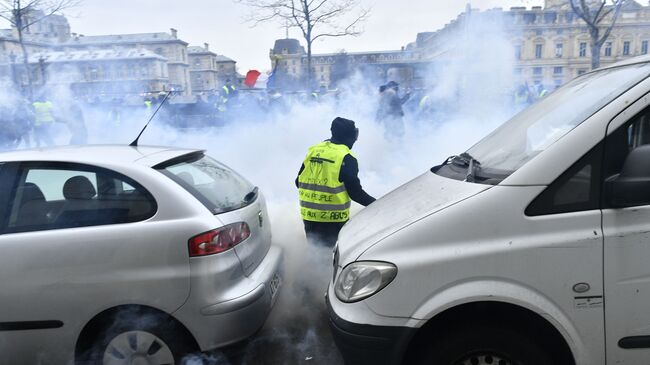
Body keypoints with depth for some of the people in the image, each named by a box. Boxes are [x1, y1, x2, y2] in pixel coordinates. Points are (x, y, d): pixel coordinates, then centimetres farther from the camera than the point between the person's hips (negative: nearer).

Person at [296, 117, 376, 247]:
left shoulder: (313, 150, 7)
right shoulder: (346, 158, -12)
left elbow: (299, 182, 11)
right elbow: (355, 191, -12)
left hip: (309, 215, 5)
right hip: (333, 217, -5)